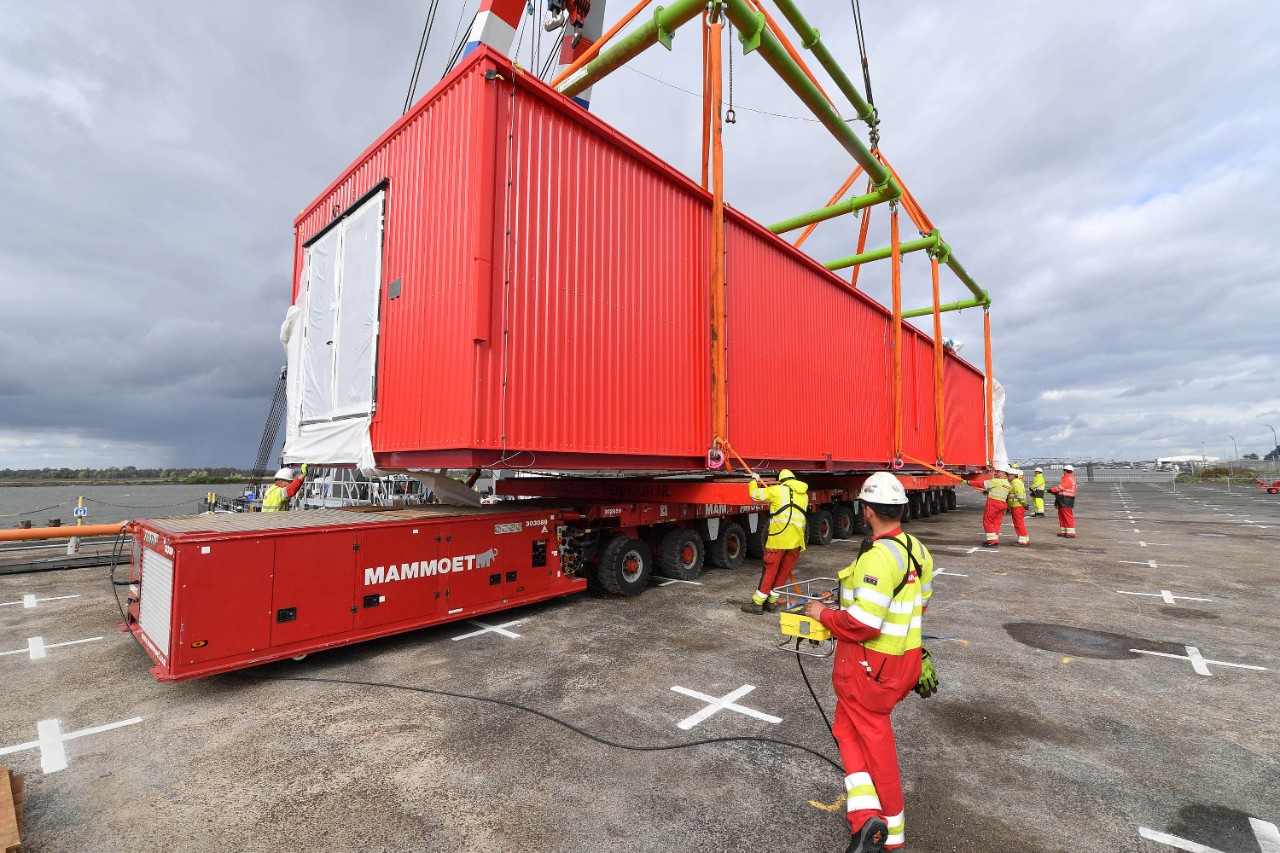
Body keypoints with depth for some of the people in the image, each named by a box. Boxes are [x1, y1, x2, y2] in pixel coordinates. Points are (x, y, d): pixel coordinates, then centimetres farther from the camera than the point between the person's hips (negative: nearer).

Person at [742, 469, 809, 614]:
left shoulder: (778, 490, 0)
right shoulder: (804, 495, 19)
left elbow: (755, 494, 3)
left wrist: (754, 480, 22)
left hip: (779, 536, -5)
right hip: (797, 539, 5)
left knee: (770, 569, 0)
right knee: (784, 572, 12)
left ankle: (757, 603, 3)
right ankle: (770, 601, 19)